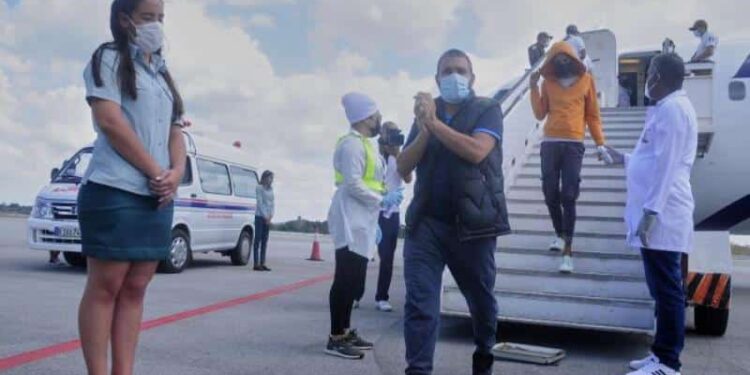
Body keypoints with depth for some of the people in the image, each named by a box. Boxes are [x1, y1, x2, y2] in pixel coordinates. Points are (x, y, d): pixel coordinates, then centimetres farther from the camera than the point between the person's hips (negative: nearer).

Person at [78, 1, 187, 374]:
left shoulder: (162, 73, 23)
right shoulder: (109, 58, 2)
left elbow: (175, 130, 17)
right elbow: (110, 122, -11)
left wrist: (176, 172, -3)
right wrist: (156, 172, -12)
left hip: (158, 195, 7)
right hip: (115, 190, -7)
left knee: (135, 289, 6)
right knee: (105, 286, -4)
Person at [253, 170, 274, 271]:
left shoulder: (271, 189, 14)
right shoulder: (259, 187, -6)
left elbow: (272, 202, 13)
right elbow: (259, 202, -10)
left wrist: (271, 215, -1)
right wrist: (265, 216, -12)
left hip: (268, 217, 7)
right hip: (260, 216, -7)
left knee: (265, 240, 7)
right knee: (258, 239, -5)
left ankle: (262, 263, 10)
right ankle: (256, 264, -3)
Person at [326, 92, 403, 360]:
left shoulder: (364, 145, 20)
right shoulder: (352, 144, -11)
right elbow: (353, 184, -20)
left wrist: (374, 220, 21)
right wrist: (382, 201, -14)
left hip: (361, 221, 10)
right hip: (351, 221, -10)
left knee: (353, 280, 12)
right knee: (346, 279, -9)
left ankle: (345, 332, 19)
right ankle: (336, 339, -5)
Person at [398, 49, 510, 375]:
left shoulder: (487, 110, 1)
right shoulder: (425, 112, 12)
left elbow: (476, 151, -18)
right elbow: (403, 167, 5)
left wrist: (435, 123, -17)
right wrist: (424, 130, -10)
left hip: (472, 223, -2)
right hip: (425, 223, 2)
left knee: (481, 301, 15)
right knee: (419, 303, -8)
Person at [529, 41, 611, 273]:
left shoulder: (586, 80, 7)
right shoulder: (548, 82, 10)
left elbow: (593, 114, 8)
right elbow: (540, 114, 6)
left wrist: (600, 143, 4)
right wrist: (534, 87, -3)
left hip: (574, 144, -2)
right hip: (550, 143, 2)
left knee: (568, 197, -8)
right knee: (550, 195, 6)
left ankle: (568, 251, -8)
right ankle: (560, 235, 29)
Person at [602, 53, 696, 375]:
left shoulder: (672, 108, -12)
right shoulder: (667, 108, 20)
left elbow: (668, 165, -20)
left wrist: (651, 211, -21)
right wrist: (624, 159, 35)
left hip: (661, 214, -11)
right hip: (658, 213, 11)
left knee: (666, 289, -6)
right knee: (663, 289, 13)